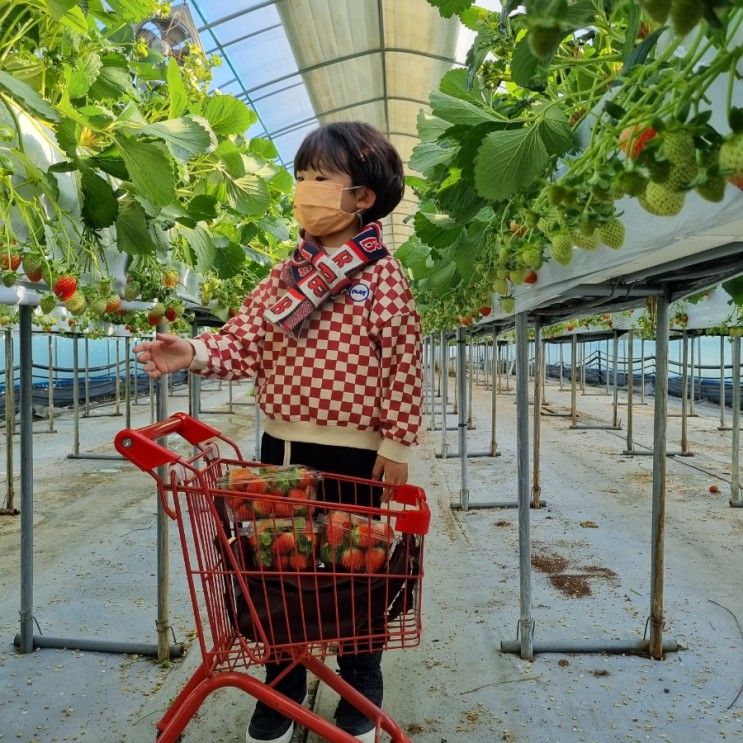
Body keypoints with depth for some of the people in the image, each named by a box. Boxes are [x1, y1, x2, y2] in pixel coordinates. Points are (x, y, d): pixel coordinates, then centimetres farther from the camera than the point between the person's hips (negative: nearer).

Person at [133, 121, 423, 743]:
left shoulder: (383, 275, -7)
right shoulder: (284, 275, 8)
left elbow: (403, 365, -9)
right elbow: (244, 342, 1)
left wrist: (397, 444, -11)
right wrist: (194, 352, -17)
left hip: (351, 453, -5)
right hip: (280, 445, 6)